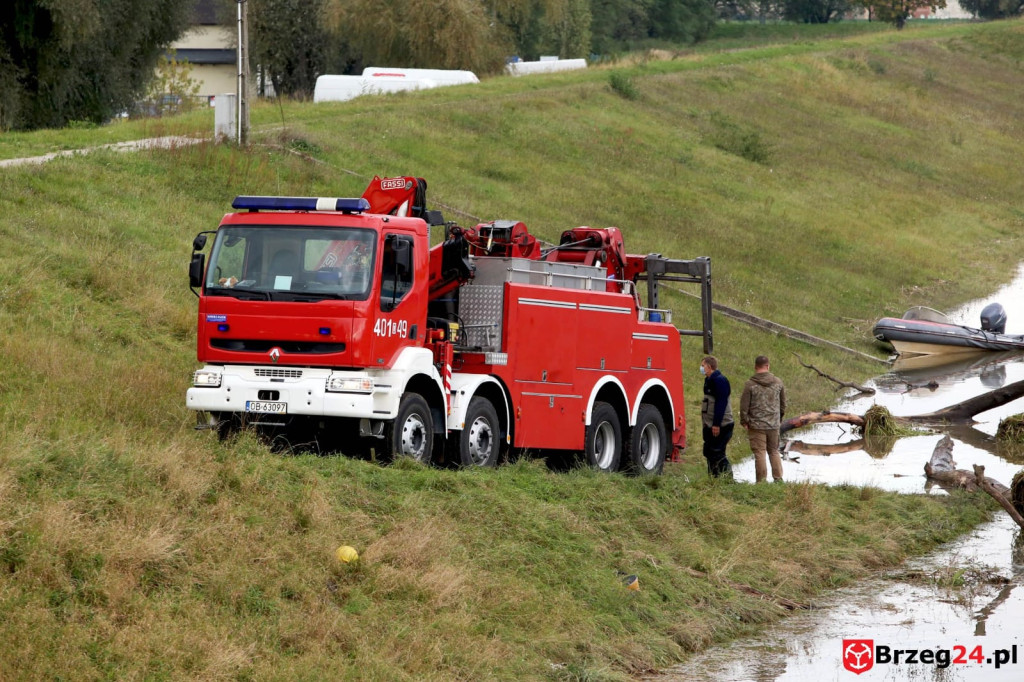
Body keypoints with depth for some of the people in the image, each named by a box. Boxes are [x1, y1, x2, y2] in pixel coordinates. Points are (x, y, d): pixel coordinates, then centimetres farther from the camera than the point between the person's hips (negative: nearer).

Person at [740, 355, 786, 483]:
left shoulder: (750, 384, -10)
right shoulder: (778, 382, 3)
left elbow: (744, 405, -8)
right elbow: (783, 404, 12)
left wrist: (744, 421, 5)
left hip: (756, 425, -4)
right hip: (774, 424, 4)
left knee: (759, 453, 0)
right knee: (774, 452, 14)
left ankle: (761, 481, 1)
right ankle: (778, 478, 11)